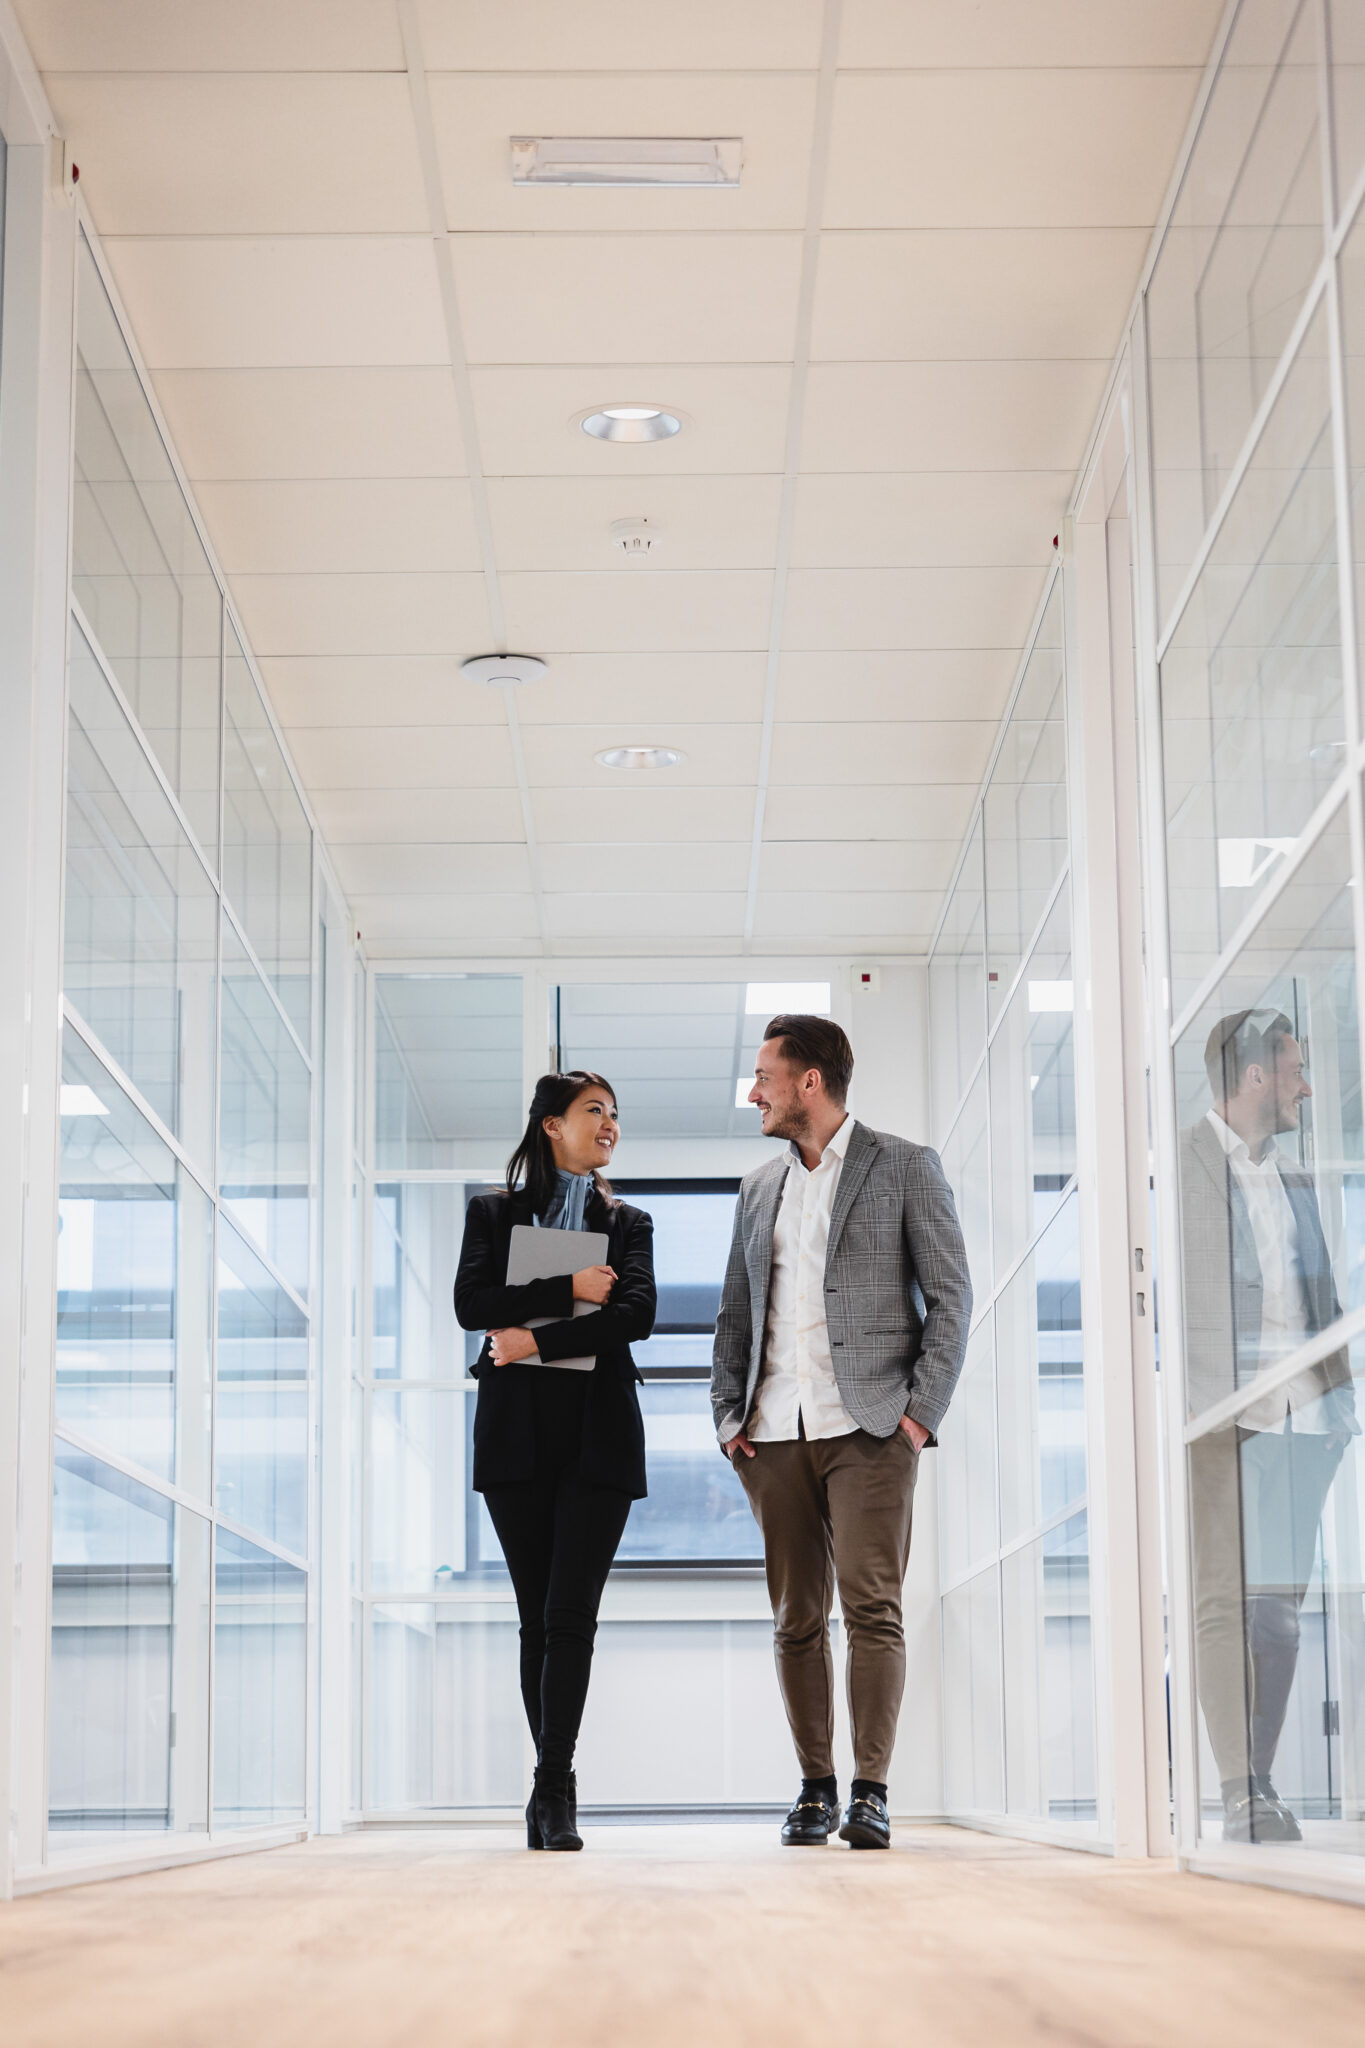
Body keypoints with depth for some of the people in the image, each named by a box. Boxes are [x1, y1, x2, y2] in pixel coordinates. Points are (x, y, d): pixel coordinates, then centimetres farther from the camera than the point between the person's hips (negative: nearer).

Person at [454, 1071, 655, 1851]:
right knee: (537, 1618, 2)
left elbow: (638, 1312, -4)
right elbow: (472, 1303, -4)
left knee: (570, 1614, -11)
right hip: (517, 1432, 1)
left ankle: (552, 1791, -14)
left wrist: (537, 1337, -10)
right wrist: (570, 1292, -10)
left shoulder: (628, 1222, 13)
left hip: (598, 1433, 0)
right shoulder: (493, 1214, 12)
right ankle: (557, 1790, 9)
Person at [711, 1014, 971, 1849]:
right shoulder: (760, 1188, 19)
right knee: (797, 1618, 4)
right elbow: (736, 1314, 21)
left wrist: (922, 1409, -9)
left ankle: (871, 1792, -7)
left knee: (872, 1606, -10)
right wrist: (728, 1412, 7)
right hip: (776, 1434, 5)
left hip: (869, 1427, -5)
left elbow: (950, 1296, 0)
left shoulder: (906, 1168, 4)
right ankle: (814, 1788, 10)